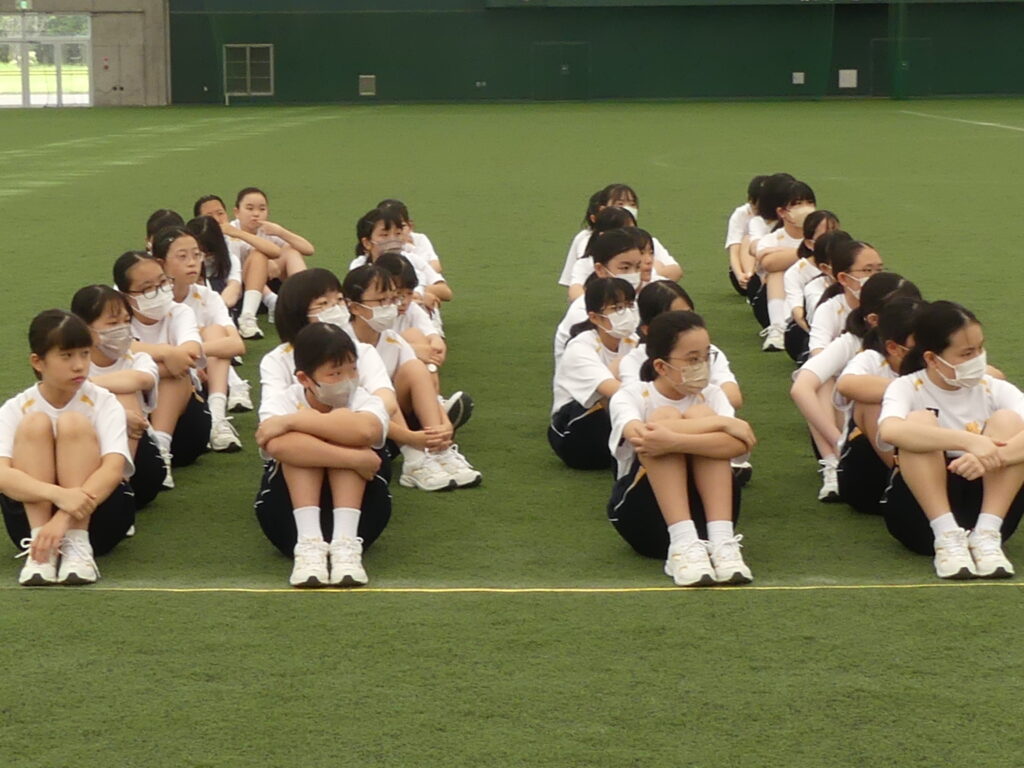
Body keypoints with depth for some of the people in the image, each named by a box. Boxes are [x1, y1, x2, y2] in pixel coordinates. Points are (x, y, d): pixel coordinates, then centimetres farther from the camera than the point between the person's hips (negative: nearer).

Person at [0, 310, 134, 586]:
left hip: (97, 515, -1)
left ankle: (78, 544, -28)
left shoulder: (103, 403, -8)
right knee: (35, 424, -20)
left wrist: (63, 519, -40)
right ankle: (39, 545, -29)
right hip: (33, 513, 1)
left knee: (74, 423, -21)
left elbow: (113, 468, -24)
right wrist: (59, 495, -43)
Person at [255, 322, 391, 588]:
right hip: (291, 518, 0)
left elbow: (364, 431, -36)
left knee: (343, 421, -22)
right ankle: (308, 544, -37)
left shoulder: (368, 402, -8)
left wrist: (291, 421, -29)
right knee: (299, 439, -25)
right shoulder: (280, 402, -9)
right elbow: (277, 445, -34)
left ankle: (346, 542, -34)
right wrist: (355, 460, -37)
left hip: (356, 511, 1)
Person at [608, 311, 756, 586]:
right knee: (666, 416, -24)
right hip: (645, 518, -2)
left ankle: (721, 540, -32)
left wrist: (674, 441, -38)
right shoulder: (629, 397, -7)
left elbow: (738, 444, -22)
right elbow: (641, 436, -32)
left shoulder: (711, 395, 0)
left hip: (704, 510, 2)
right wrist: (722, 423, -29)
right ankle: (682, 544, -38)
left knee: (700, 415, -20)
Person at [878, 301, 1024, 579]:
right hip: (923, 517, -2)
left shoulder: (994, 390, 0)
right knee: (921, 421, -24)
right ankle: (946, 536, -32)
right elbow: (889, 431, -32)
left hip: (986, 505, 2)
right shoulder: (907, 388, -7)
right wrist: (968, 440, -41)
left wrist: (992, 457, -40)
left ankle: (987, 534, -27)